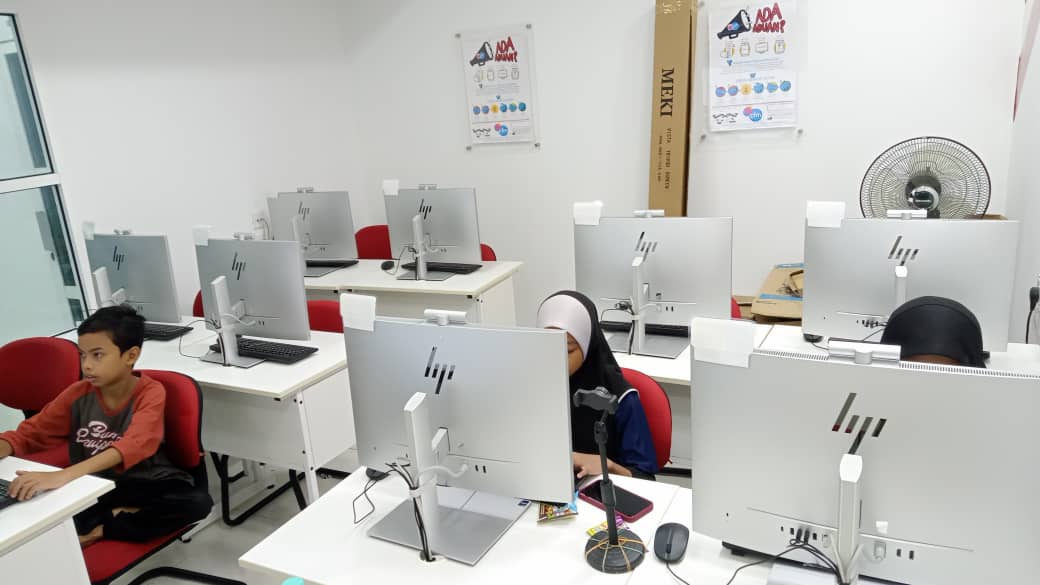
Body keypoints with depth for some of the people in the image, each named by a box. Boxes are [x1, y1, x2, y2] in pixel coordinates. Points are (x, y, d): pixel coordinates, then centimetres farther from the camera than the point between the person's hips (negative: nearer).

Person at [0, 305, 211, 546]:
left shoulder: (150, 393, -17)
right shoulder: (78, 394, -3)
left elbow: (134, 445, -34)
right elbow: (29, 434, 5)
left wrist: (63, 475, -47)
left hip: (145, 487, -3)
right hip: (93, 489, 3)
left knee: (198, 502, -32)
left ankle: (101, 530, -16)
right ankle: (120, 517, -14)